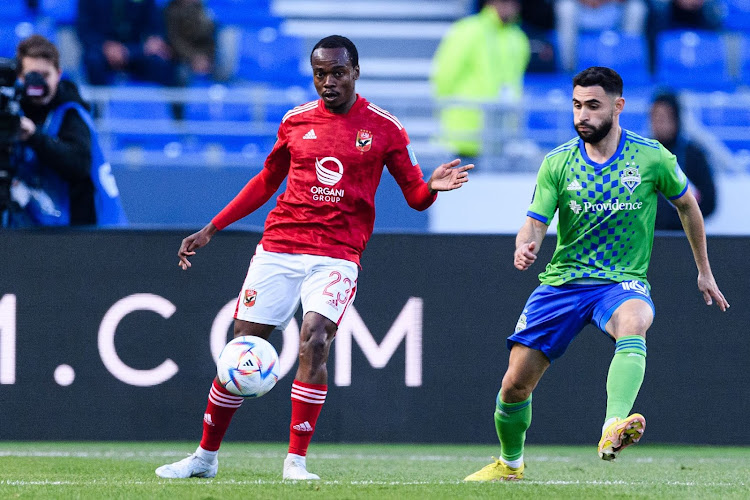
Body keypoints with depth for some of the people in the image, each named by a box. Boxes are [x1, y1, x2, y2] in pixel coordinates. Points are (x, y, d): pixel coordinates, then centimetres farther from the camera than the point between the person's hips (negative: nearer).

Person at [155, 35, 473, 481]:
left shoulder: (384, 128, 3)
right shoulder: (296, 121, 9)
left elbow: (415, 195, 6)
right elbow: (267, 181, 21)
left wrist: (432, 187, -18)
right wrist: (211, 229, 18)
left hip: (337, 255, -3)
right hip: (279, 248, 3)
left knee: (314, 341, -23)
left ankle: (297, 461, -16)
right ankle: (205, 457, 16)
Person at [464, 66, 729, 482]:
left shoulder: (652, 158, -4)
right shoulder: (557, 163, -1)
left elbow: (687, 205, 13)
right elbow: (535, 223, -4)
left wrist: (704, 271, 18)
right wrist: (524, 246, -29)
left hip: (622, 283, -2)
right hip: (562, 281, 3)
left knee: (633, 322, -40)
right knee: (515, 385, -2)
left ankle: (613, 431, -57)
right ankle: (509, 463, 29)